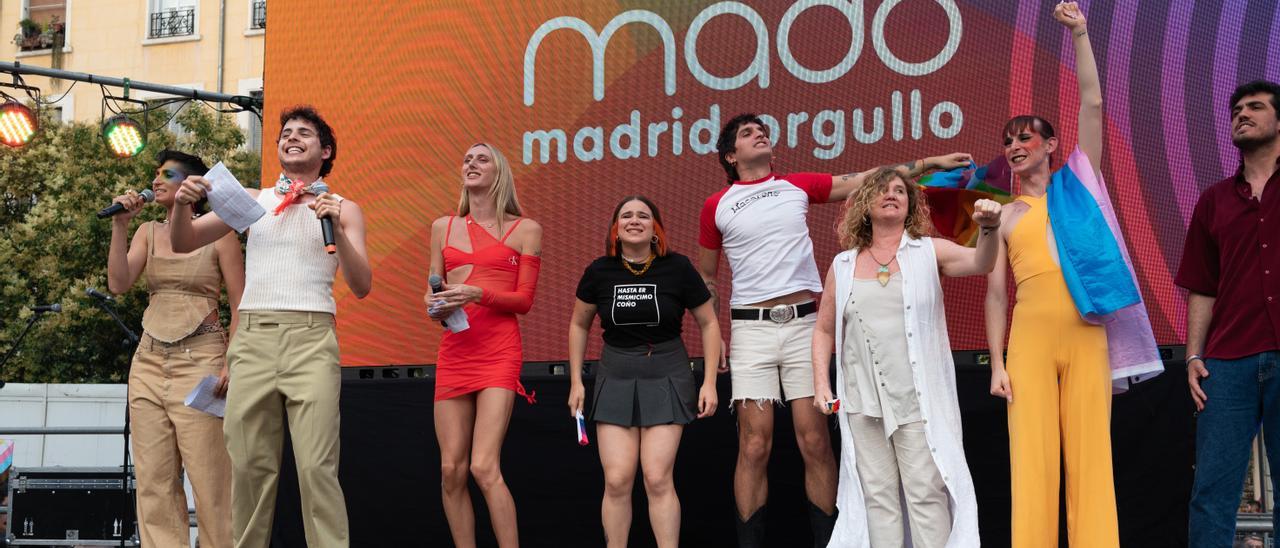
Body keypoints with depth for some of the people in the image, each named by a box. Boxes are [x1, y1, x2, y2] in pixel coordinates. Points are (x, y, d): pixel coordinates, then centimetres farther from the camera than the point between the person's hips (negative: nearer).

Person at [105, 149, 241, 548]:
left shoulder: (217, 235, 1)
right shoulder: (148, 232, 14)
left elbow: (240, 305, -2)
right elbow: (118, 284, 2)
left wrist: (231, 364, -13)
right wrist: (120, 226, -4)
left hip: (199, 358, -5)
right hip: (149, 361, 5)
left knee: (208, 477, -9)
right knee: (153, 479, 2)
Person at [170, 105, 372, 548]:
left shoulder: (343, 209, 12)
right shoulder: (252, 200, 18)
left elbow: (361, 287, 2)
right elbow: (184, 243, 15)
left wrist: (337, 230, -13)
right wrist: (182, 204, -5)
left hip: (310, 336, -2)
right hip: (252, 335, 3)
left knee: (316, 466, -12)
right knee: (249, 463, 0)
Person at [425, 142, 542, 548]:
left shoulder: (525, 230, 5)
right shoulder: (443, 227, 16)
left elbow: (524, 300, 0)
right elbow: (432, 289, 19)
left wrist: (478, 294, -16)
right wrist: (434, 305, -5)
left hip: (499, 351, -4)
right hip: (453, 350, 4)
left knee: (484, 467, -15)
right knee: (451, 470, 0)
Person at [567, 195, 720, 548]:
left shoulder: (677, 268, -7)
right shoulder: (599, 271, -2)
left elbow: (709, 323, 3)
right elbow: (579, 325, 13)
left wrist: (709, 382, -2)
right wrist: (576, 382, 10)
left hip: (666, 377, -2)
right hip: (615, 377, 2)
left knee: (658, 478, -9)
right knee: (617, 480, -3)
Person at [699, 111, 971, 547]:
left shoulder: (798, 185, 12)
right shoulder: (716, 206, 8)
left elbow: (870, 180, 10)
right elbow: (706, 277, 16)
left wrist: (930, 163, 5)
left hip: (804, 323, 1)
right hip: (750, 328, -1)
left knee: (814, 441, -2)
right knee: (754, 446, -5)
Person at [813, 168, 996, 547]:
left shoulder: (929, 252, 4)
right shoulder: (843, 266, 10)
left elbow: (980, 263, -14)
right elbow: (824, 330, 15)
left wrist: (987, 228, -34)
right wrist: (821, 383, 4)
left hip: (918, 399, -2)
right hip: (863, 402, 2)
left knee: (926, 492, -4)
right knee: (877, 494, 6)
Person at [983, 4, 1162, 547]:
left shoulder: (1077, 183, 15)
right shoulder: (1005, 216, 16)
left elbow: (1092, 104, 7)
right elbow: (996, 292, 12)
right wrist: (996, 362, 4)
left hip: (1088, 333, -1)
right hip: (1030, 335, 1)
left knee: (1090, 452, -1)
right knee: (1033, 455, -2)